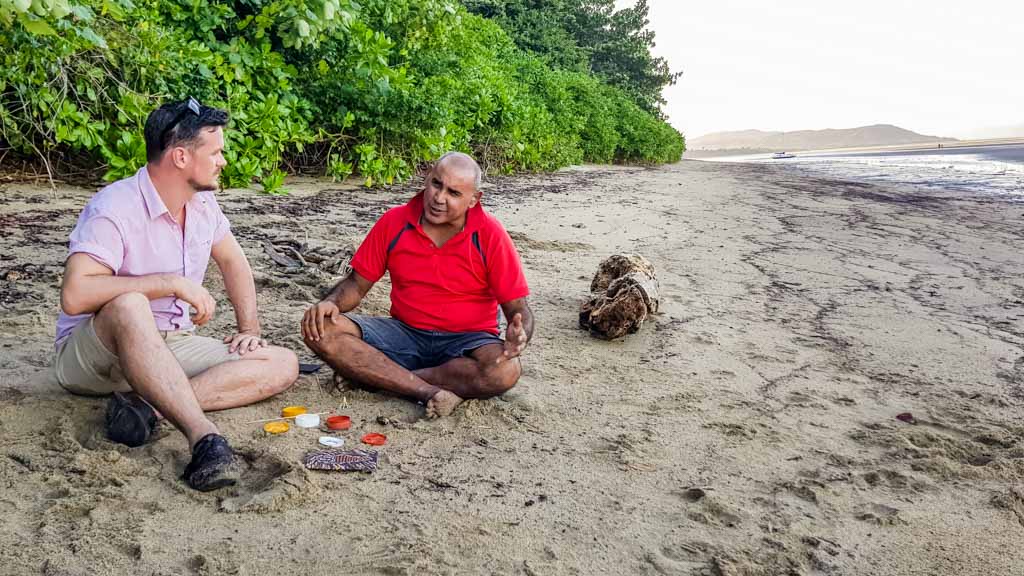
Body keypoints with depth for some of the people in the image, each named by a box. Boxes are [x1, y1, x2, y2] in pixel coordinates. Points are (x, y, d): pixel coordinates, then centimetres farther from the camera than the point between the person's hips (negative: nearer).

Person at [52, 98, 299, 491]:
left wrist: (250, 330, 6)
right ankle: (203, 437, -46)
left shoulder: (202, 202, 4)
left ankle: (147, 406, -27)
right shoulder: (115, 209, -19)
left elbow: (232, 261, 17)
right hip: (92, 353, -6)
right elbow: (74, 296, -31)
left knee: (284, 365, -13)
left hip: (170, 348, 7)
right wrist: (174, 283, -30)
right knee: (129, 306, -42)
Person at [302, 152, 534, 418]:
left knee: (505, 371, -36)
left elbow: (518, 309, -8)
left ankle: (379, 376, -21)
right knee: (323, 331, -20)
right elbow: (357, 283, 5)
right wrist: (329, 303, -17)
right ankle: (430, 391, -27)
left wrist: (518, 336, -31)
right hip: (404, 334, 2)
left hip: (466, 340, -2)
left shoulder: (489, 235, -10)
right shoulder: (394, 222, -3)